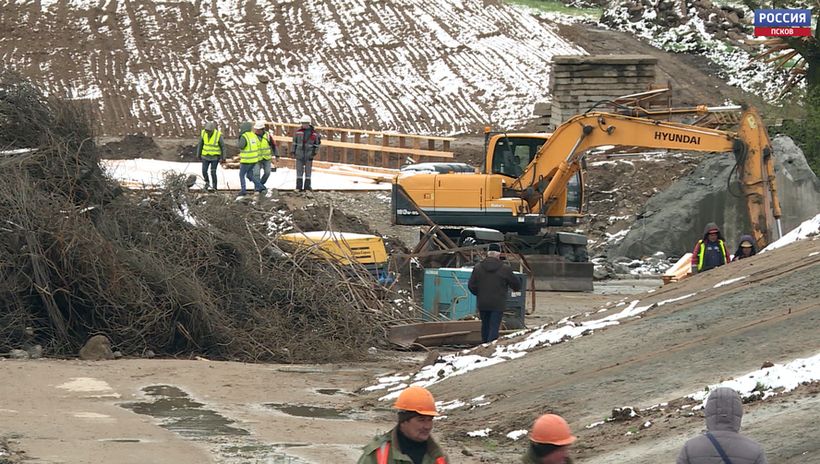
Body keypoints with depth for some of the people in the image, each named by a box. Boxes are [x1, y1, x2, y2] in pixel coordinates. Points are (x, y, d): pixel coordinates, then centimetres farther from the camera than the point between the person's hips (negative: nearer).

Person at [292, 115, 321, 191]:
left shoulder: (314, 133, -2)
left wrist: (315, 153, -2)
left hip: (309, 154, -1)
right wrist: (293, 152, 2)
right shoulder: (298, 131, 1)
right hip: (299, 153, 1)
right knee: (299, 170, 3)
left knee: (308, 170, 3)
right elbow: (294, 142, 6)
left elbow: (317, 143, 5)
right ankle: (299, 186, 8)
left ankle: (307, 186, 10)